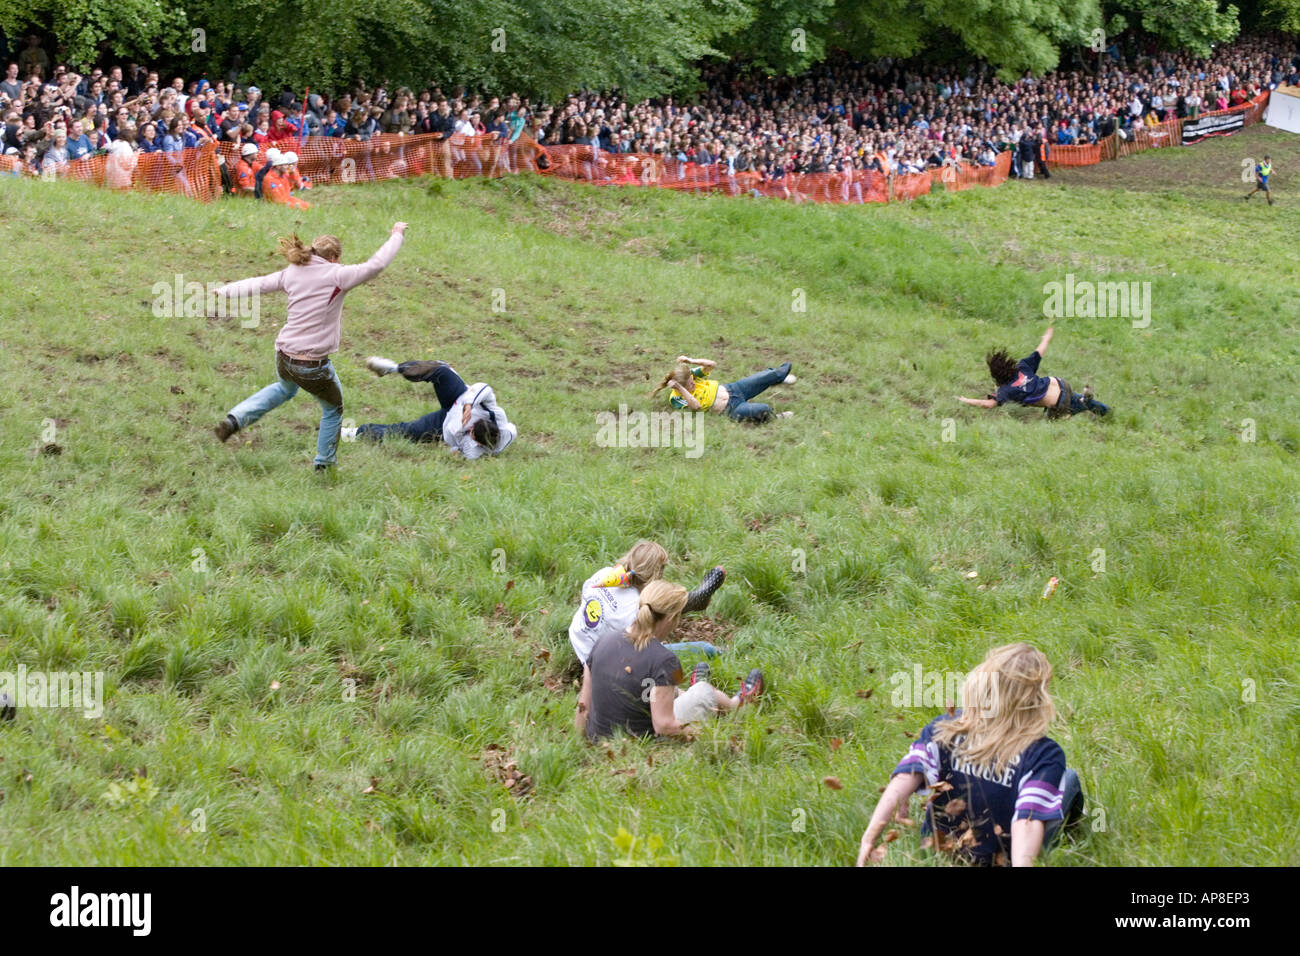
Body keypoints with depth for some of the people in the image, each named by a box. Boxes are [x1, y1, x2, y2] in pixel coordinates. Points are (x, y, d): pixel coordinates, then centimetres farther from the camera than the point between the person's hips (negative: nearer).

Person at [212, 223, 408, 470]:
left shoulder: (292, 273, 4)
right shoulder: (336, 276, -12)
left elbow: (257, 284, 13)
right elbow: (376, 265, -12)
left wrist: (221, 292, 26)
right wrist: (397, 235, 1)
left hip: (284, 357, 6)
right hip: (313, 365, -6)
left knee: (284, 389, 38)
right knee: (333, 410, 21)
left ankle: (235, 419, 23)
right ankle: (325, 464, 32)